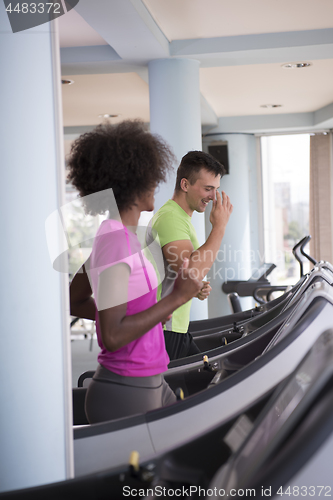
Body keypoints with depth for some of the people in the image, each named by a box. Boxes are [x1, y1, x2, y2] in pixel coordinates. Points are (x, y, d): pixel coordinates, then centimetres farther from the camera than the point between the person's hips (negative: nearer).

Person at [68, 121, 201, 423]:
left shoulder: (112, 235, 8)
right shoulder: (114, 241, -22)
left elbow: (76, 303, 17)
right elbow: (113, 336, -26)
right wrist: (176, 298, -21)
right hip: (125, 397, -10)